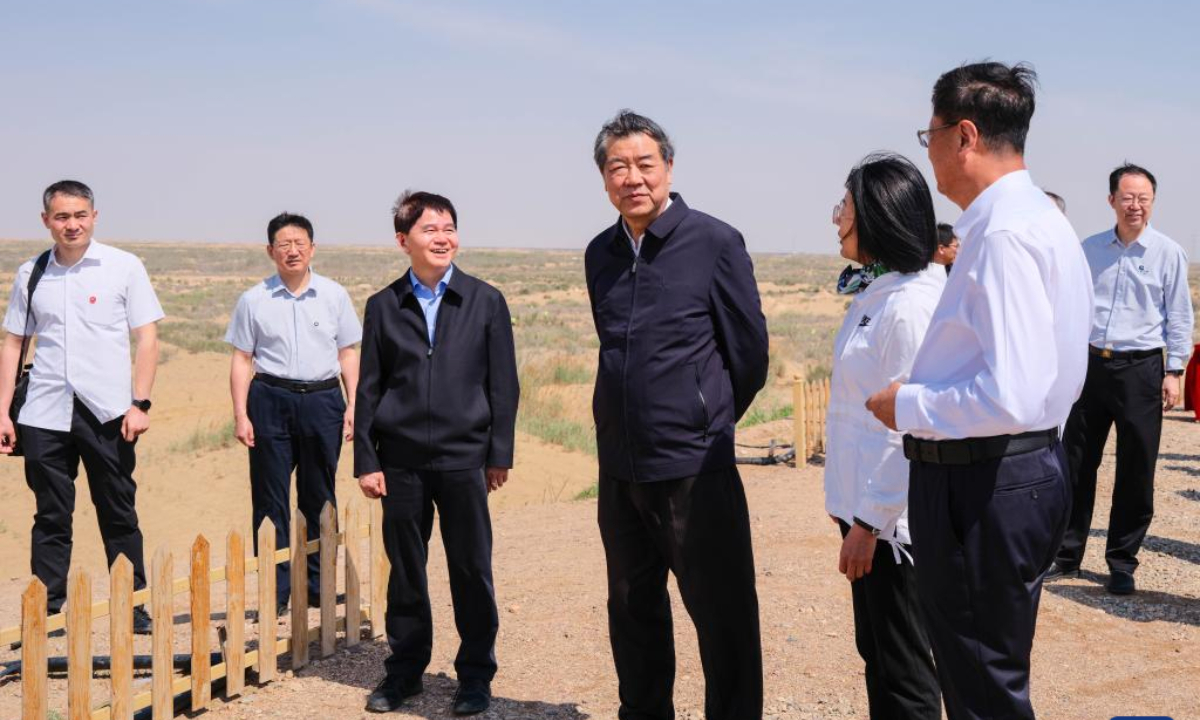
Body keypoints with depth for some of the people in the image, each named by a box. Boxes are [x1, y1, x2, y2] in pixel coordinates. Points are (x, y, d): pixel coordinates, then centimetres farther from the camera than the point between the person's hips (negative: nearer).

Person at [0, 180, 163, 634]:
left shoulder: (123, 267, 1)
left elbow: (147, 339, -1)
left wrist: (139, 404, -9)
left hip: (108, 411, -2)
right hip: (45, 413, 2)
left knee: (119, 515, 5)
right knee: (51, 517, 6)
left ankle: (132, 607, 14)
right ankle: (45, 610, 13)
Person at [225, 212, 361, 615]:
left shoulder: (334, 296, 7)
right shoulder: (254, 300, 4)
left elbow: (348, 354, 11)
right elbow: (241, 359, 4)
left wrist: (352, 404, 2)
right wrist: (240, 413, -3)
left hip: (323, 400, 1)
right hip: (270, 400, -1)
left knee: (319, 498, 8)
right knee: (270, 500, 0)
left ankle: (318, 586, 17)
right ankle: (274, 592, 6)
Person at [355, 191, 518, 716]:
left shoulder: (486, 302, 3)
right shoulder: (383, 307, 5)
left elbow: (503, 384, 3)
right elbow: (369, 389, 6)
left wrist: (499, 454, -1)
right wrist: (365, 460, 2)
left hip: (463, 458, -1)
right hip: (401, 460, 1)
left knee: (471, 570, 4)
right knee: (405, 571, 9)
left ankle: (475, 674, 16)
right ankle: (405, 668, 23)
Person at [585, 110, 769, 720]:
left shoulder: (715, 242, -7)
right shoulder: (600, 255, 9)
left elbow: (749, 353, -2)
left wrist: (709, 424, 8)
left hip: (694, 469, -5)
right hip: (620, 467, 6)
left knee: (725, 618, 0)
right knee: (633, 612, 15)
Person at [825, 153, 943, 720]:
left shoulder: (911, 303, -19)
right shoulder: (873, 293, 11)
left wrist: (869, 522, -19)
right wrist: (849, 505, 16)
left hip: (893, 516, -9)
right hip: (865, 503, 9)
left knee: (904, 673, 3)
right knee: (874, 653, 19)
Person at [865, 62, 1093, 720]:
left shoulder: (1005, 234, -21)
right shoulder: (1041, 220, 12)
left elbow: (1010, 398, -28)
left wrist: (908, 405, -14)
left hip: (984, 490, -11)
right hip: (1033, 465, 11)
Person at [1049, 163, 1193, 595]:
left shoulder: (1168, 253, -2)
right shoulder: (1090, 249, 7)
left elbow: (1179, 318, -1)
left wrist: (1174, 372, -6)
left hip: (1140, 369, -3)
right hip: (1090, 364, 3)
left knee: (1135, 474, 4)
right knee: (1077, 465, 7)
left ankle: (1122, 564, 15)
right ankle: (1068, 556, 17)